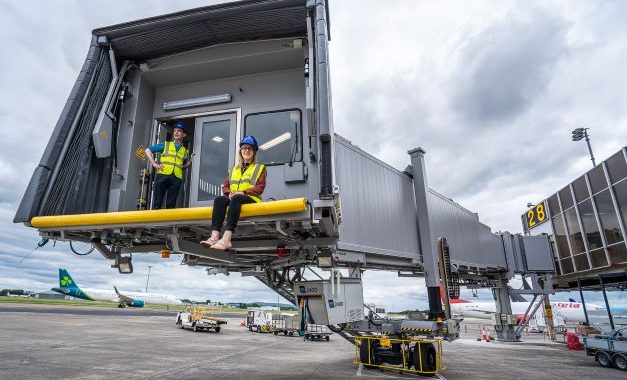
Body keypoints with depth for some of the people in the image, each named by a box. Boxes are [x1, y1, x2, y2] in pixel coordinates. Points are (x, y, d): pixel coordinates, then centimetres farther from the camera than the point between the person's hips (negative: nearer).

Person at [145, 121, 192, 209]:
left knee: (171, 205, -1)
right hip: (163, 175, -2)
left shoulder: (185, 151, 20)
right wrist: (154, 163, 2)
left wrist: (188, 164, 9)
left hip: (176, 178, 2)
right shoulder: (165, 144, 14)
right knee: (157, 203, -5)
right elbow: (148, 150, 13)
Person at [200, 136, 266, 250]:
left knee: (235, 199, -38)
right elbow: (225, 186, 18)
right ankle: (214, 236, -45)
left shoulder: (259, 168, 15)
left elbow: (260, 188, 0)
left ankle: (226, 239, -52)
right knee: (219, 199, -29)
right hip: (233, 197, 4)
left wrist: (243, 192, -14)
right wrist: (229, 193, -7)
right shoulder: (234, 169, 28)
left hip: (252, 199, -4)